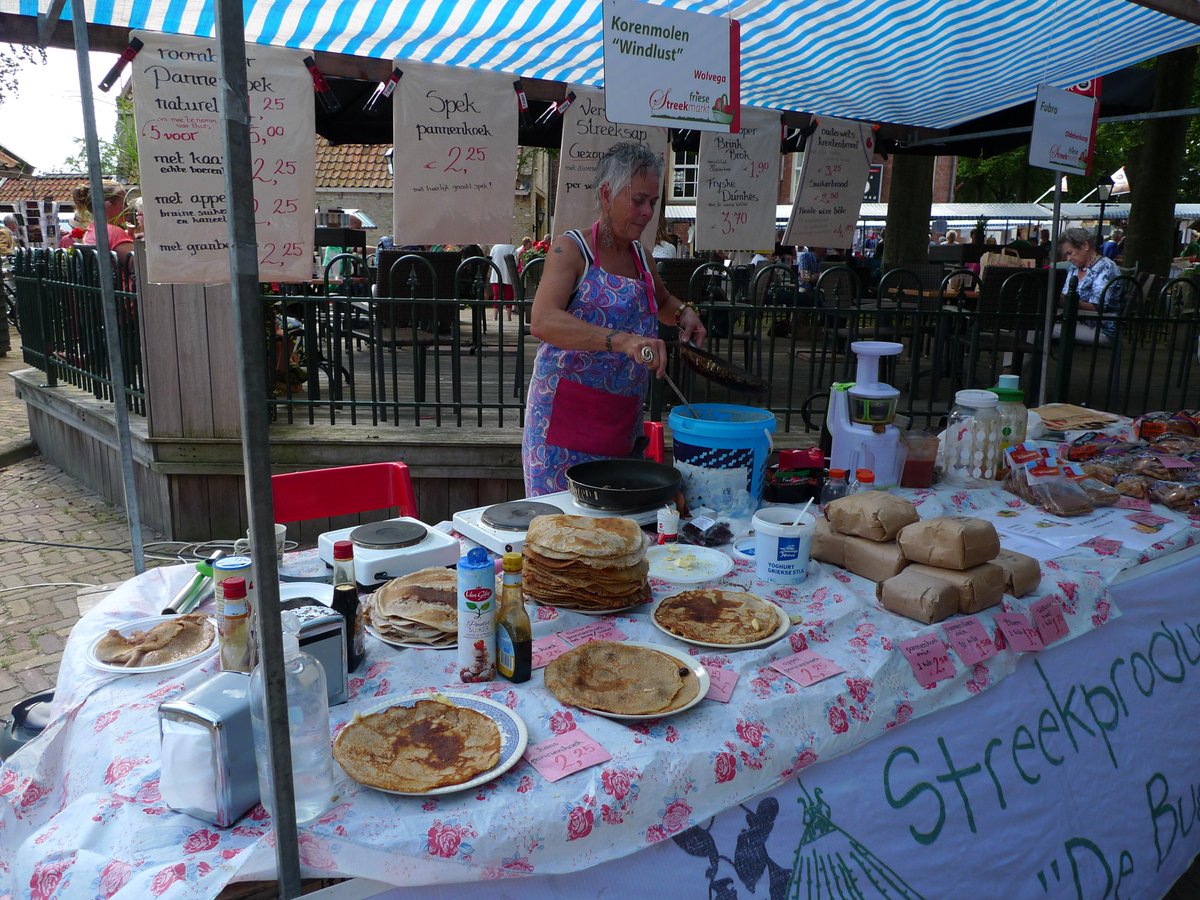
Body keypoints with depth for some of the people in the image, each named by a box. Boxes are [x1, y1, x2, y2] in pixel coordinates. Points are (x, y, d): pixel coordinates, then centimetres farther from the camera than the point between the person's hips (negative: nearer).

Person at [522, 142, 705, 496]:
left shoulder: (640, 256, 12)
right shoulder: (571, 249, -9)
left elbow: (663, 301, 33)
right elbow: (542, 322, -25)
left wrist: (683, 313, 9)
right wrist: (621, 340, -37)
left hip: (622, 418, 6)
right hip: (566, 410, -6)